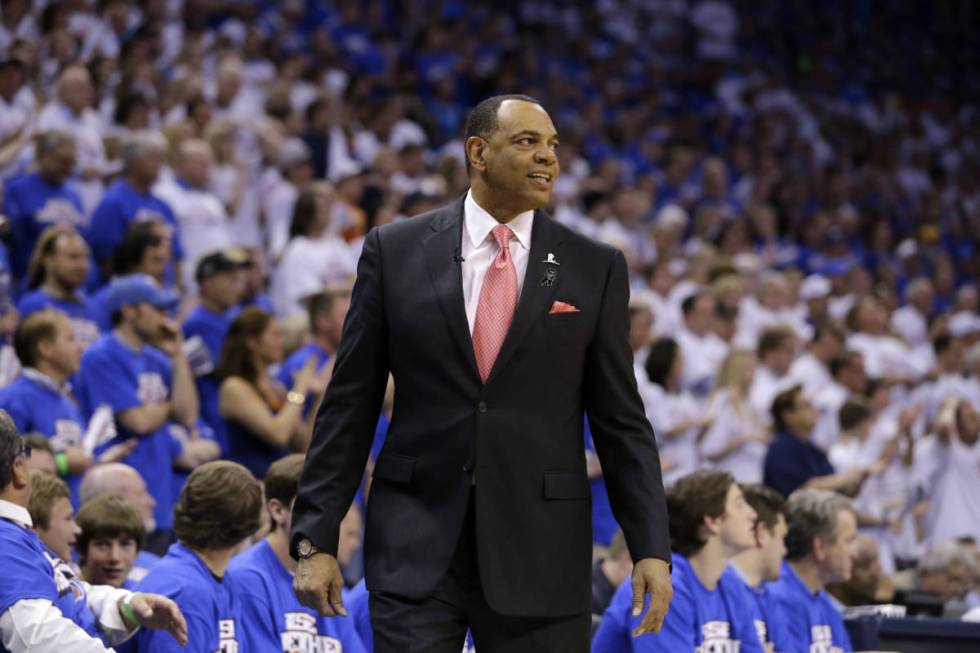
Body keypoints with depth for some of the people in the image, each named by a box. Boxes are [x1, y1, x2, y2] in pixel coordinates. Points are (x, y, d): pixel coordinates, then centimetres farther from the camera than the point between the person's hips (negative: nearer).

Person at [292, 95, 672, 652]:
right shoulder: (396, 251, 4)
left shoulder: (595, 269, 5)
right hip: (416, 544, -1)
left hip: (540, 551, 1)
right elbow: (349, 407, 5)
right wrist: (316, 538, 0)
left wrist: (652, 548, -2)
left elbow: (621, 421, 6)